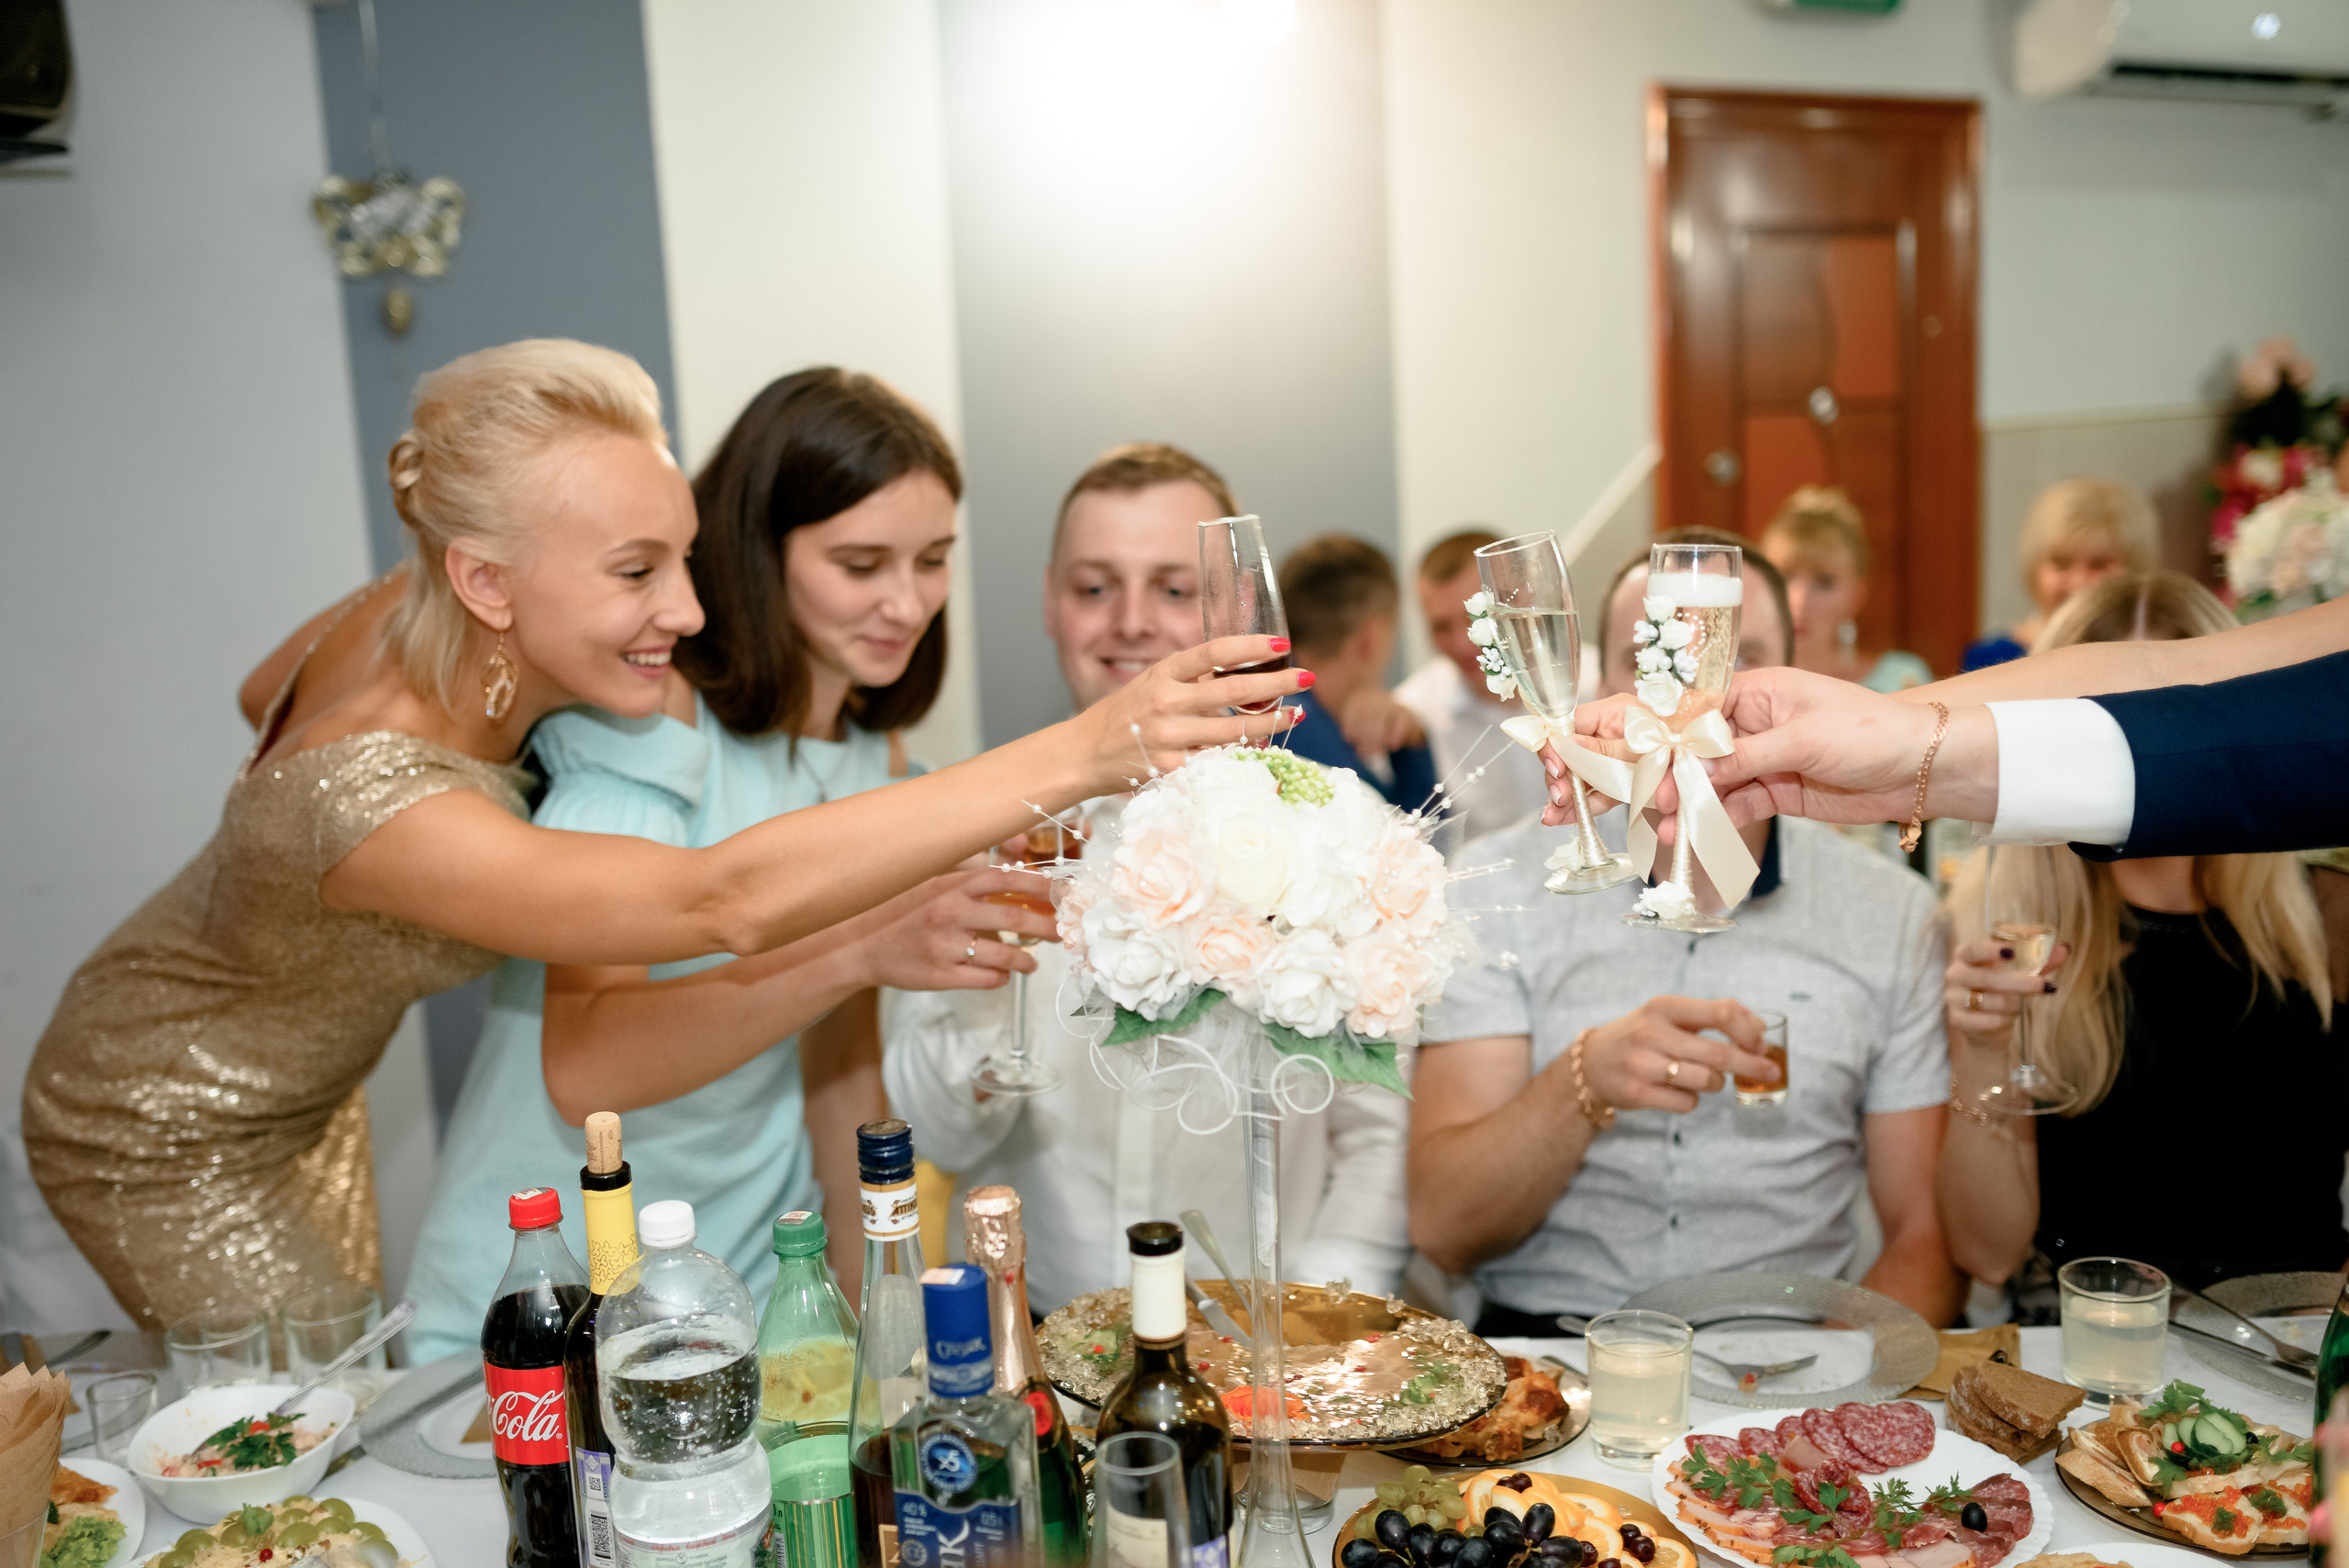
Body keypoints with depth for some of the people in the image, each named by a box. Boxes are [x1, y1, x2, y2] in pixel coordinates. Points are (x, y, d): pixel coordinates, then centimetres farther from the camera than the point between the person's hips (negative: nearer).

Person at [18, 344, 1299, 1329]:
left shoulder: (410, 614, -21)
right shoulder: (367, 792, -45)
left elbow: (267, 696, 3)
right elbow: (725, 901, -59)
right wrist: (1077, 751, -66)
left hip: (302, 1091, 7)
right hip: (170, 1143, -7)